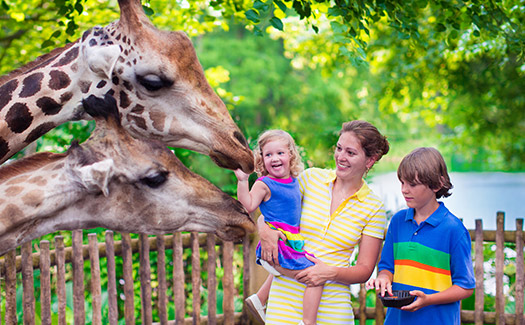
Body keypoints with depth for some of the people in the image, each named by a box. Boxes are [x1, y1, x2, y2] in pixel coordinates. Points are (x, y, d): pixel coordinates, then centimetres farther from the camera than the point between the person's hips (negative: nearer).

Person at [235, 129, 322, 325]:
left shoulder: (294, 181, 14)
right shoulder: (264, 184, -9)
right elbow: (248, 206, -19)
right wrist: (242, 181, -26)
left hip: (292, 241, 9)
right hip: (277, 242, -9)